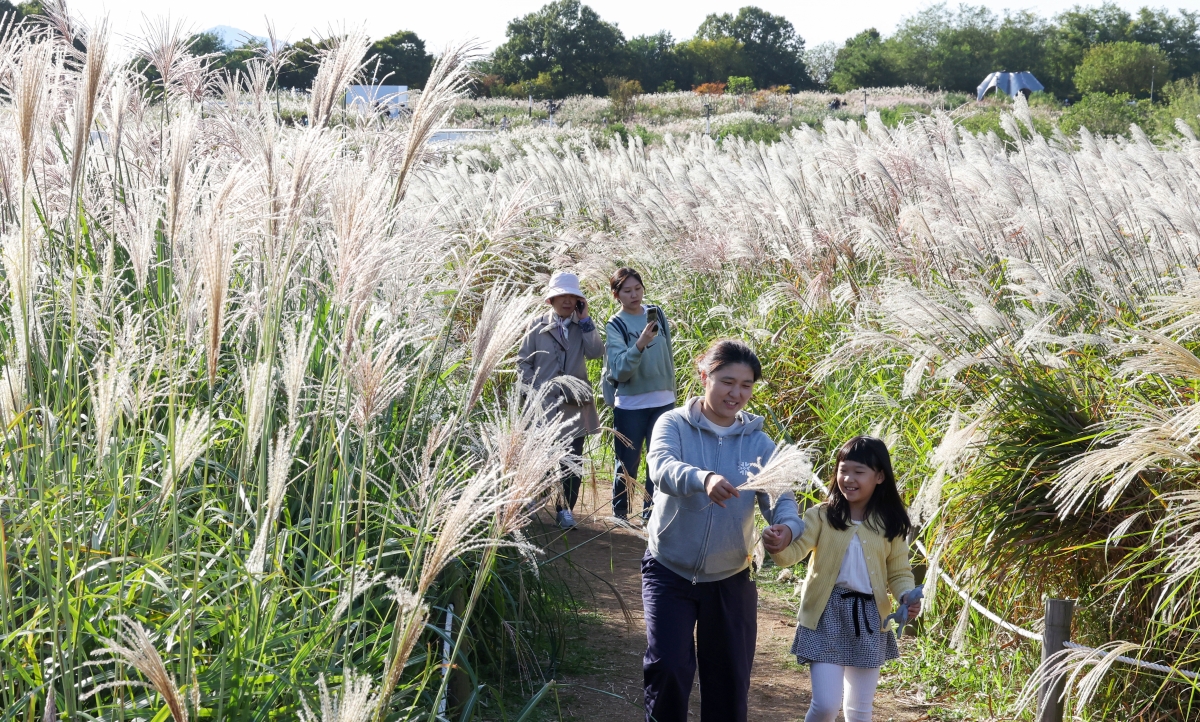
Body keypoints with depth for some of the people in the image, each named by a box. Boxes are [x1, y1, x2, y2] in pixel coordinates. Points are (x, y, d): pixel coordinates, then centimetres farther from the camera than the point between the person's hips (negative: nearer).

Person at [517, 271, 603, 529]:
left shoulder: (583, 326, 7)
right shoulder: (538, 325, 4)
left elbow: (596, 352, -11)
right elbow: (523, 360, 4)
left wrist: (585, 319, -11)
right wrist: (533, 389, -8)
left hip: (574, 404, 1)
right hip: (543, 403, -1)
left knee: (572, 459, 1)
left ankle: (565, 508, 10)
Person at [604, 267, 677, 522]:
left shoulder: (657, 313, 3)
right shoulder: (615, 326, -8)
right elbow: (620, 369, -21)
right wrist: (640, 344, -36)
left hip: (663, 402, 3)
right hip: (630, 405, -3)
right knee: (628, 463, 5)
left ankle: (651, 512, 19)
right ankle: (620, 513, 21)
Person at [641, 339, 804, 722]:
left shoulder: (758, 443, 0)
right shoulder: (674, 425, -9)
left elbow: (779, 498, -9)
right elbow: (662, 467, -29)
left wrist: (787, 526, -33)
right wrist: (703, 478, -50)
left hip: (731, 578, 3)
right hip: (670, 572, -3)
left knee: (730, 677, 10)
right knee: (668, 668, -10)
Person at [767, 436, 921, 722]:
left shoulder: (891, 525, 1)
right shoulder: (821, 516, -5)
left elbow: (899, 572, 5)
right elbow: (794, 552, -17)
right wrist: (777, 547, -40)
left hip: (869, 618, 3)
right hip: (827, 615, -2)